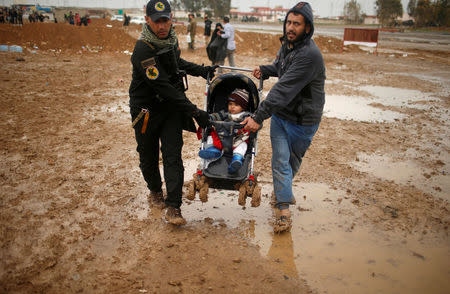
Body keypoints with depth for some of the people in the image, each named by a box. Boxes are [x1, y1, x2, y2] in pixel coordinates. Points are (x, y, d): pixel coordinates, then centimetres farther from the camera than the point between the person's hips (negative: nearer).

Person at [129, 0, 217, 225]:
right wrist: (195, 112, -28)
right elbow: (164, 89, -28)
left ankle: (173, 207, -1)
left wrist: (201, 70, 15)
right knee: (148, 156, 12)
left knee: (173, 155, -3)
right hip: (147, 110, -5)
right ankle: (155, 191, 39)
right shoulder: (143, 50, -25)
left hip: (172, 106, 5)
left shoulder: (170, 38, 0)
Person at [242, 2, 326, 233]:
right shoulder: (287, 45, 3)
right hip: (280, 115, 6)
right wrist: (265, 70, 6)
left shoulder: (309, 54, -25)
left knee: (293, 161, 14)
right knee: (280, 161, 0)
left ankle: (283, 190, 40)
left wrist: (258, 116, -36)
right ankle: (285, 211, 7)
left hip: (302, 120, -6)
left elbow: (284, 89, -33)